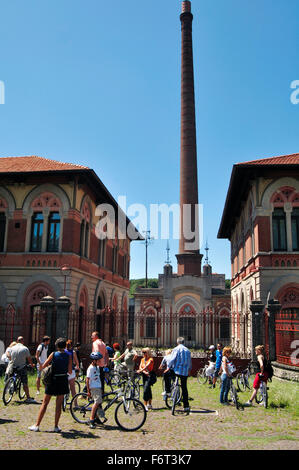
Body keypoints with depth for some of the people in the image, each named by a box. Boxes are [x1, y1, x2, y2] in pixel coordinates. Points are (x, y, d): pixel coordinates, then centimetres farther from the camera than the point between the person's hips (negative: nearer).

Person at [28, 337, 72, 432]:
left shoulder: (53, 354, -5)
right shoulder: (68, 356, -3)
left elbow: (43, 366, -3)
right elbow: (70, 371, -1)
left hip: (53, 380, -1)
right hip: (63, 381, 1)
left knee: (45, 403, 8)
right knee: (59, 404, 9)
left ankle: (37, 425, 11)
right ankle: (56, 426, 12)